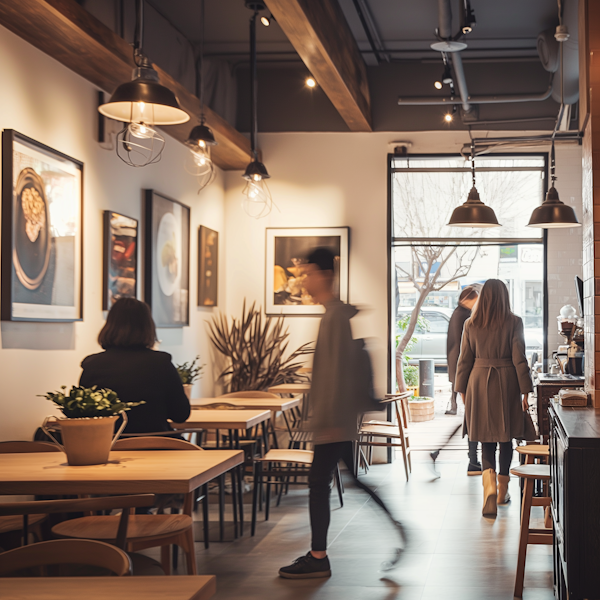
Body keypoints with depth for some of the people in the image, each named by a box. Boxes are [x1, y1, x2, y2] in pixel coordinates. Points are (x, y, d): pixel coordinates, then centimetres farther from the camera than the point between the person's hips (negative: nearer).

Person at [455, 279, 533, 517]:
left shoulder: (471, 325, 1)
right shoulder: (514, 322, -6)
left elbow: (464, 360, 3)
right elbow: (519, 359, -7)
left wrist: (462, 390, 12)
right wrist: (525, 391, -2)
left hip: (479, 382, 1)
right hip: (506, 382, -1)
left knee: (486, 440, 6)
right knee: (505, 439, 13)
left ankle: (489, 483, -17)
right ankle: (502, 490, 21)